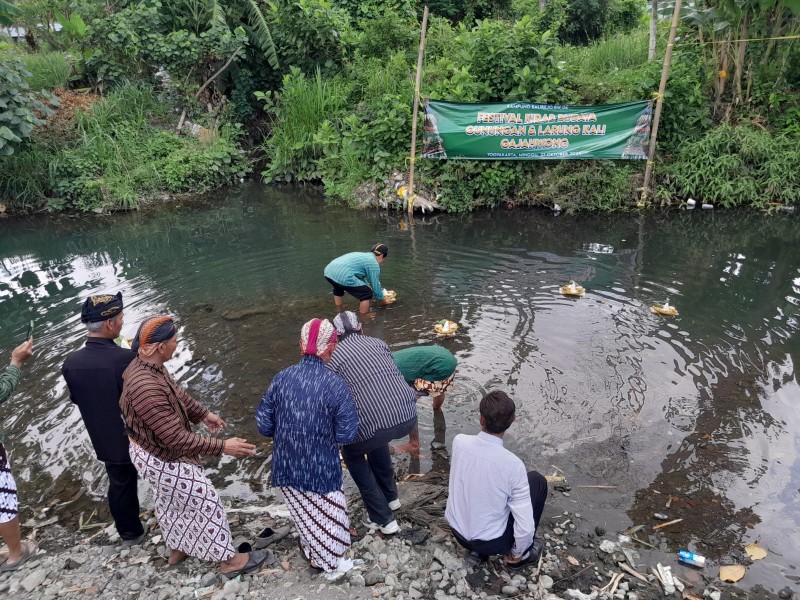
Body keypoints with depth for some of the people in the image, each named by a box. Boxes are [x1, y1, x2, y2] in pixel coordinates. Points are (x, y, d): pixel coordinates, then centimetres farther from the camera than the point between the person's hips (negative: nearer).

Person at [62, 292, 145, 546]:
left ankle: (130, 533, 42)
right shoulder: (126, 359, -31)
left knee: (120, 486, 24)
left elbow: (76, 399, 3)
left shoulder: (71, 362, -13)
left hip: (106, 440, 5)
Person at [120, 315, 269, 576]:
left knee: (170, 502, 29)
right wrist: (222, 446, -31)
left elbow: (177, 392, 9)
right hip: (163, 459, -9)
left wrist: (203, 414, 14)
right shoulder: (147, 389, -41)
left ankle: (176, 549, 53)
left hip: (153, 451, 9)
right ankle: (229, 559, 25)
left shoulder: (145, 365, -10)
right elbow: (176, 438, -35)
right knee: (205, 502, 7)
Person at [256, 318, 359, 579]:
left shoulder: (282, 378, -11)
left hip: (287, 465, 4)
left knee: (304, 511, 28)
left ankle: (312, 550, 52)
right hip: (320, 467, -4)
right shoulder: (335, 384, -22)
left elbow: (263, 423, -5)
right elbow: (346, 434, -17)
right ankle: (331, 563, 42)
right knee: (328, 513, 22)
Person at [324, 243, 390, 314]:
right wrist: (382, 300, 22)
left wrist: (367, 285, 57)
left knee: (338, 287, 40)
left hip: (328, 271, 10)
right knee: (367, 294, 5)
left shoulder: (362, 255, 29)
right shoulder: (373, 263, 4)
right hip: (342, 276, -10)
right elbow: (375, 285, 7)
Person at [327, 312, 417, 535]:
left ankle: (383, 519, 22)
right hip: (408, 417, 5)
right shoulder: (378, 343, 18)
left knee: (351, 453, 27)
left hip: (377, 425, -5)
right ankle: (390, 496, 45)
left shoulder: (334, 357, 6)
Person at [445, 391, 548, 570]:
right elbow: (525, 525, -21)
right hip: (492, 542, -4)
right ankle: (521, 556, 21)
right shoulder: (513, 465, -26)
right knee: (537, 481, 10)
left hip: (457, 532, 4)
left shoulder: (459, 441, -15)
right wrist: (518, 553, -1)